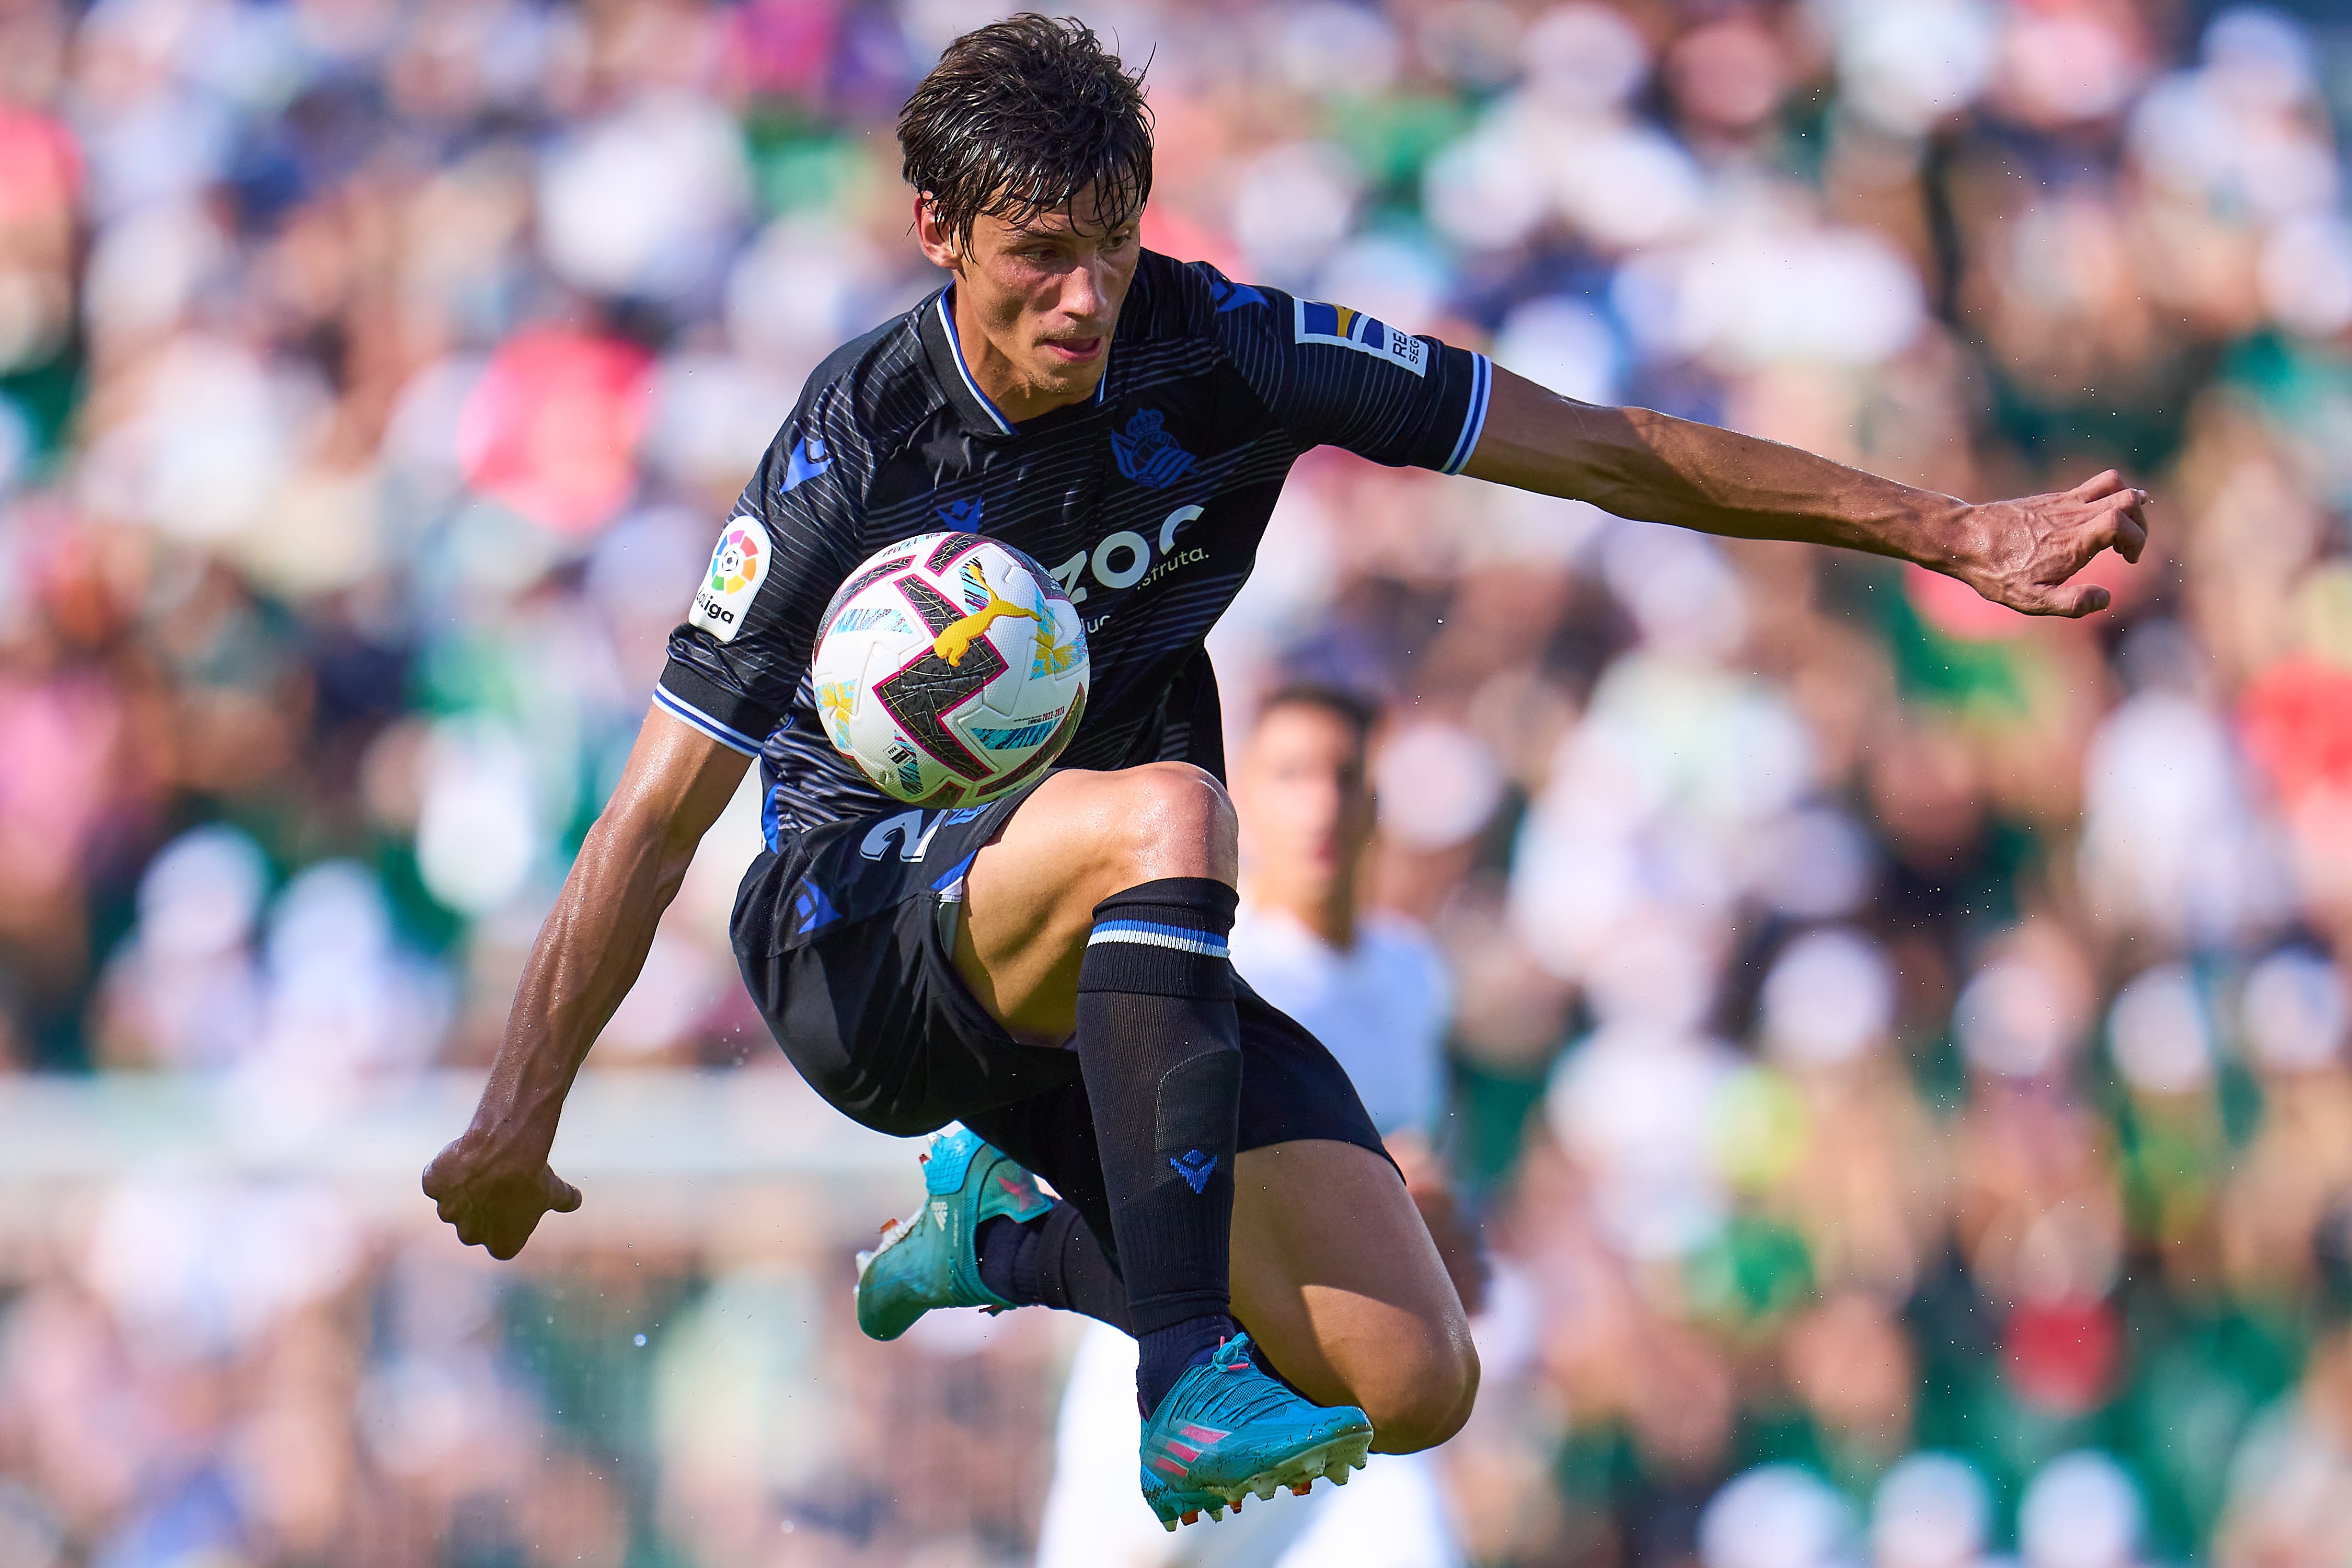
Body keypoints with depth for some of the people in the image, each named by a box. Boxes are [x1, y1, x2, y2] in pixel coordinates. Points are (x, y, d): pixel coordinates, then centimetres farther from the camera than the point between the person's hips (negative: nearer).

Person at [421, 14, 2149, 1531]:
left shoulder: (1220, 351, -9)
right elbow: (664, 805, -17)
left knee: (1413, 1386, -10)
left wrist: (1954, 533, -4)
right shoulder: (856, 450, -17)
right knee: (1164, 814, -37)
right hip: (857, 939, -5)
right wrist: (520, 1115, -25)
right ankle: (1190, 1380, -37)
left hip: (1110, 974, 5)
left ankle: (1009, 1236, 19)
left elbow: (1607, 451, -3)